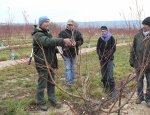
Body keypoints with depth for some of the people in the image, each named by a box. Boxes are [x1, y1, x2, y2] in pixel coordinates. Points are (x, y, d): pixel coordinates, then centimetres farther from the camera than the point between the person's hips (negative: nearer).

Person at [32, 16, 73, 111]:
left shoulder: (47, 32, 14)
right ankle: (41, 102, 18)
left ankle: (52, 99, 29)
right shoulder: (38, 34, -17)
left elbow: (53, 42, 10)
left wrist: (64, 42, -8)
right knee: (42, 84, 2)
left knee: (51, 83, 16)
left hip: (50, 62, 8)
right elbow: (48, 41, -35)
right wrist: (63, 41, -43)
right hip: (42, 63, -8)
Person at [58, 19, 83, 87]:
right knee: (68, 68, -7)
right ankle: (68, 82, -7)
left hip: (74, 53, 3)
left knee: (73, 68, 14)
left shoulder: (77, 33, 2)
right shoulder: (62, 33, -6)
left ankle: (72, 81, 27)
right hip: (66, 53, -3)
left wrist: (76, 43, -20)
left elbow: (81, 41, 0)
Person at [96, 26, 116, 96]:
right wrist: (101, 56, -8)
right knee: (103, 75, 9)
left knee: (110, 75, -10)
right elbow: (98, 49, 7)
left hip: (109, 59, -3)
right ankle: (105, 87, 27)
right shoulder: (100, 39, 6)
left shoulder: (111, 38, -1)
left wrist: (108, 56, -12)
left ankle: (112, 90, -4)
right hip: (102, 59, 3)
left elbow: (114, 48, -4)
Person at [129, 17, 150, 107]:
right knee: (139, 81, 15)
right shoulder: (138, 35, 0)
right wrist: (132, 60, 4)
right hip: (138, 63, 3)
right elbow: (133, 49, 6)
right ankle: (140, 96, 31)